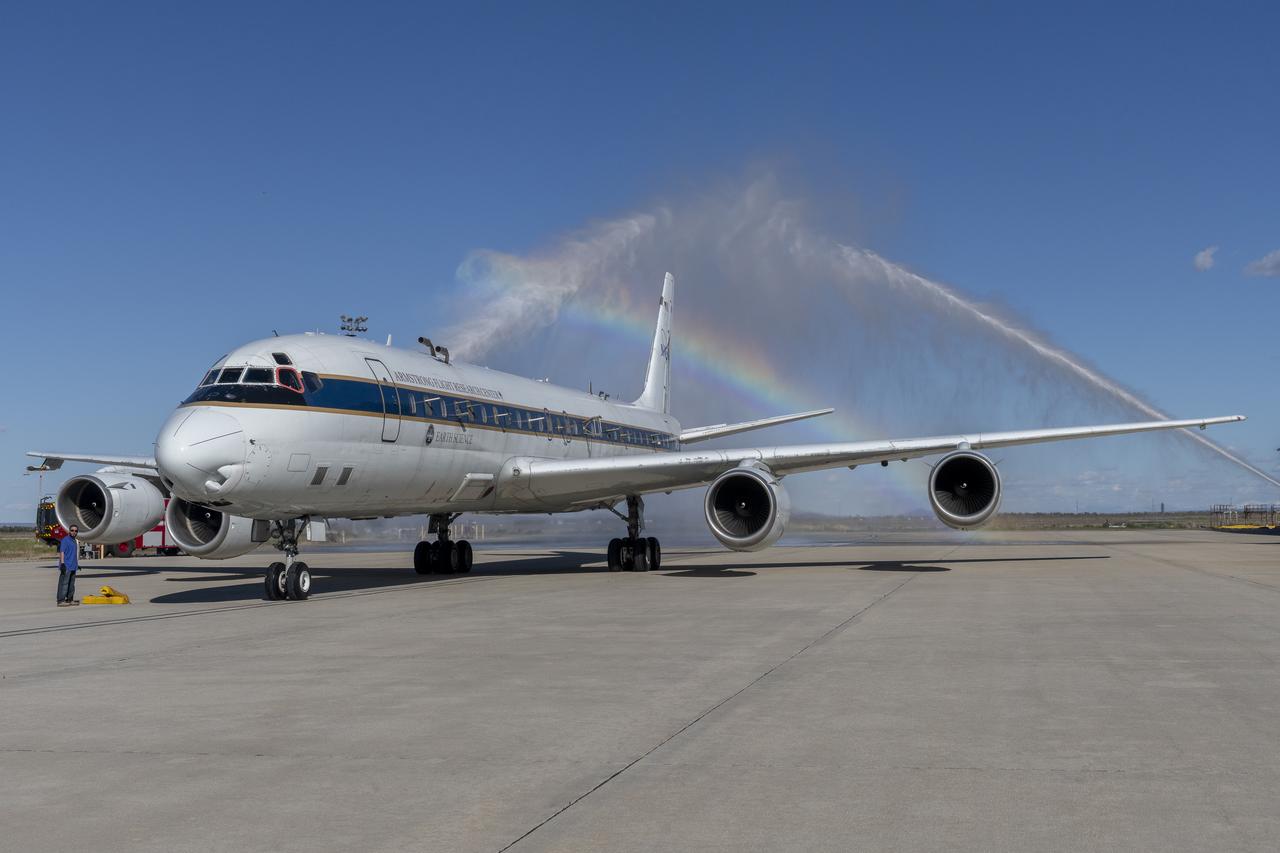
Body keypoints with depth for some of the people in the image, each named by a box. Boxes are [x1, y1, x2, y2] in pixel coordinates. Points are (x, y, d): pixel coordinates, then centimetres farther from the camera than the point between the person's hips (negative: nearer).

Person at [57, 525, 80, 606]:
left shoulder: (76, 541, 17)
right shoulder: (65, 540, -8)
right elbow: (62, 552, -14)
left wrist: (77, 564, 26)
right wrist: (62, 563, -21)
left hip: (73, 566, 8)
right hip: (66, 566, -8)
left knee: (71, 584, 12)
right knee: (64, 583, -9)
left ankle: (70, 599, 18)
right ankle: (61, 601, -9)